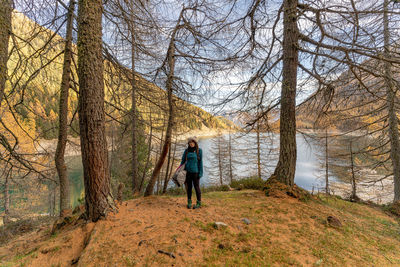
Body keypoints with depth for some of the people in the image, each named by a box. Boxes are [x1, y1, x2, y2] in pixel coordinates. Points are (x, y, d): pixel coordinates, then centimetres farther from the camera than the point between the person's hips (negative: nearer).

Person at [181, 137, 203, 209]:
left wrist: (201, 172, -10)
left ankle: (199, 203, 18)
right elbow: (183, 160, 8)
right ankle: (189, 202, 25)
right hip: (187, 171, 3)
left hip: (195, 171, -3)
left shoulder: (199, 151, -6)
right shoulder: (186, 150, 2)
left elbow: (200, 162, -6)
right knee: (189, 187, 9)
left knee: (196, 187, 3)